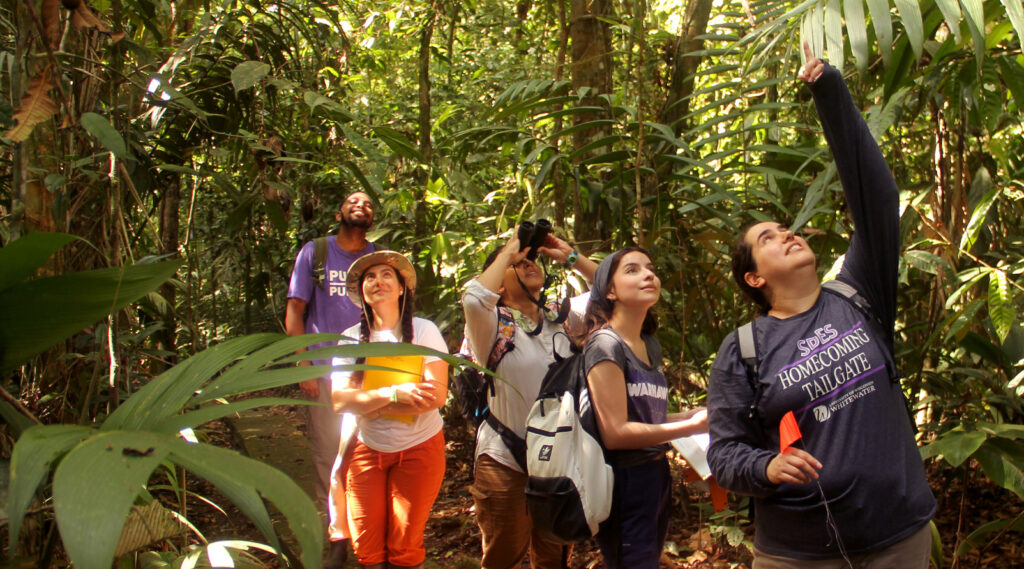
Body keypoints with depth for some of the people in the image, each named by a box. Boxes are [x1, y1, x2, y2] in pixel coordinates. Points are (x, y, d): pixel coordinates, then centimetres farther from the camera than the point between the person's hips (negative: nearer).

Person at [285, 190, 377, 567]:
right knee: (328, 456, 3)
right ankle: (337, 537, 15)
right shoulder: (314, 253, 6)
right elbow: (294, 312, 5)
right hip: (325, 374, -1)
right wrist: (304, 367, -4)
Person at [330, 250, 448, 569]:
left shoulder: (423, 331, -10)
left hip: (419, 448, -2)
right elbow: (339, 400, -14)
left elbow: (438, 396, -18)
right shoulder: (352, 338, -3)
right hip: (367, 450, 2)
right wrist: (394, 393, -27)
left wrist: (373, 406, -17)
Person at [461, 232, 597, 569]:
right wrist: (508, 252, -16)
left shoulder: (561, 318, 6)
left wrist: (569, 257, -1)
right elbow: (474, 298, -30)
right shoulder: (492, 325, -8)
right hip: (506, 463, -4)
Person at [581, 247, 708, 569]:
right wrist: (692, 426, -14)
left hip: (657, 473, 8)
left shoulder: (651, 346, 11)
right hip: (625, 480, -8)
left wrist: (693, 413, 0)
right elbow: (615, 432, -20)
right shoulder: (606, 344, -14)